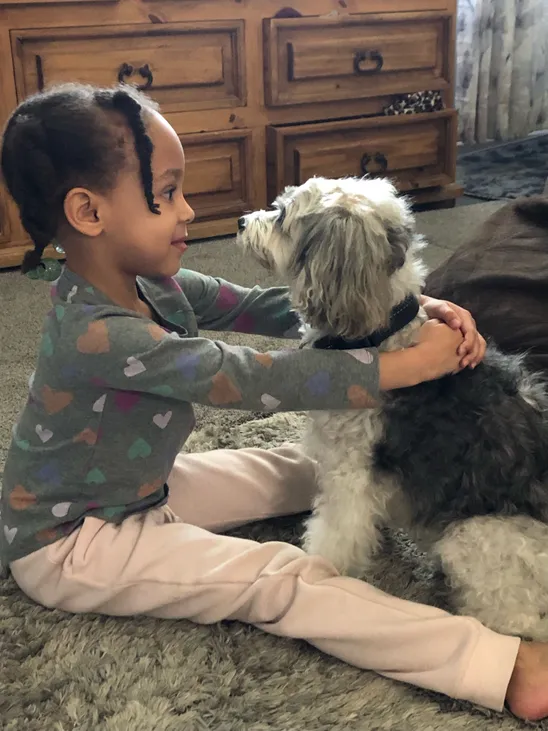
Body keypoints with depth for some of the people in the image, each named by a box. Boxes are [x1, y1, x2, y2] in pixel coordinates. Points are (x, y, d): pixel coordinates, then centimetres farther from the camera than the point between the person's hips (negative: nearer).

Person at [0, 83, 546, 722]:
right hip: (68, 545, -9)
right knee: (282, 579, -21)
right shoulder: (96, 334, -34)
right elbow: (257, 381, -35)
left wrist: (415, 310, -17)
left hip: (141, 489, 9)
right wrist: (409, 363, -30)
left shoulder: (149, 286, -6)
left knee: (303, 468, 9)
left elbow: (266, 309, -9)